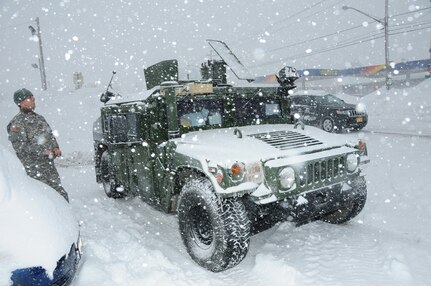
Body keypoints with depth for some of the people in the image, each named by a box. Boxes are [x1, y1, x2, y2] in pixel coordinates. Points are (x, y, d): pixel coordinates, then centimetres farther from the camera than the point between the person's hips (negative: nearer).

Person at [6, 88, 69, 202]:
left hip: (49, 163, 7)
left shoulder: (39, 118, 15)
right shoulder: (17, 123, -8)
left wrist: (55, 148, 2)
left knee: (61, 195, 8)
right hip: (33, 168, -7)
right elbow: (19, 146, -15)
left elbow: (50, 135, 21)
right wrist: (43, 151, -17)